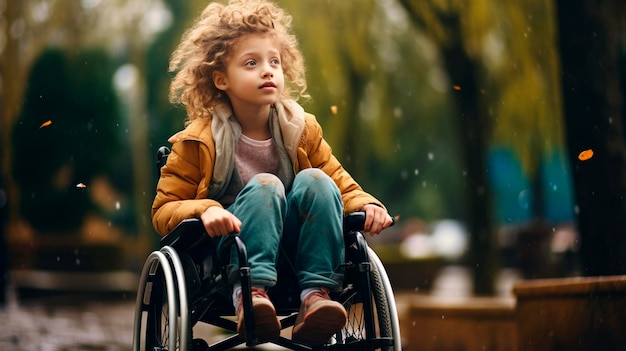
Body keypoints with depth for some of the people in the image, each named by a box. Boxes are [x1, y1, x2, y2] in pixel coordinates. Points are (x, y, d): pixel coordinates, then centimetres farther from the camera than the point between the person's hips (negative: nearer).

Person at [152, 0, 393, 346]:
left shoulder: (302, 129, 5)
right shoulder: (199, 141, -4)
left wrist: (367, 205, -12)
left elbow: (340, 183, 12)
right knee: (264, 185, -27)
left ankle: (317, 294, -29)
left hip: (291, 251, 3)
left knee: (315, 180, -21)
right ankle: (251, 291, -39)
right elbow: (164, 210, -4)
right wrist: (205, 210, -26)